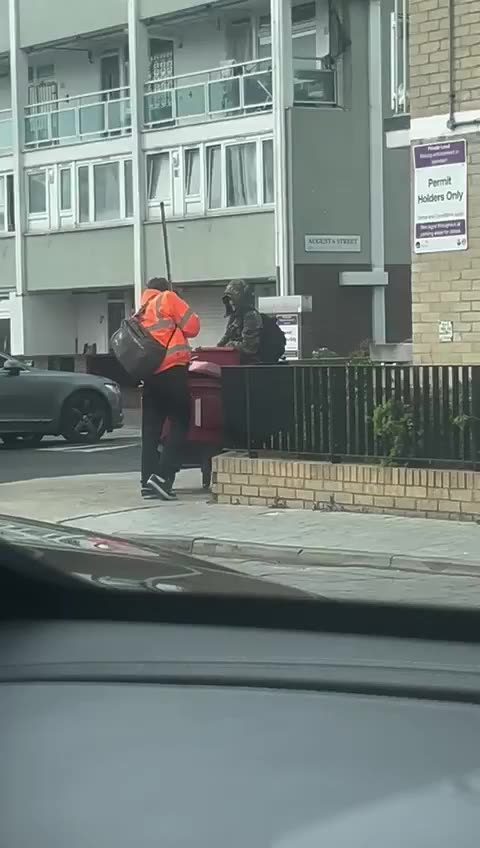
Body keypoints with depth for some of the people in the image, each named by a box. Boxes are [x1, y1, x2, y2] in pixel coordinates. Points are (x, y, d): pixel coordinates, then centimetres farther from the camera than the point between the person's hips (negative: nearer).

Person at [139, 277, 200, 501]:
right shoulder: (167, 299, 3)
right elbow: (192, 327, -1)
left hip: (150, 375, 6)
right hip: (173, 372, -6)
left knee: (150, 429, 8)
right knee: (180, 425, -2)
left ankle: (148, 482, 5)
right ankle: (162, 476, -13)